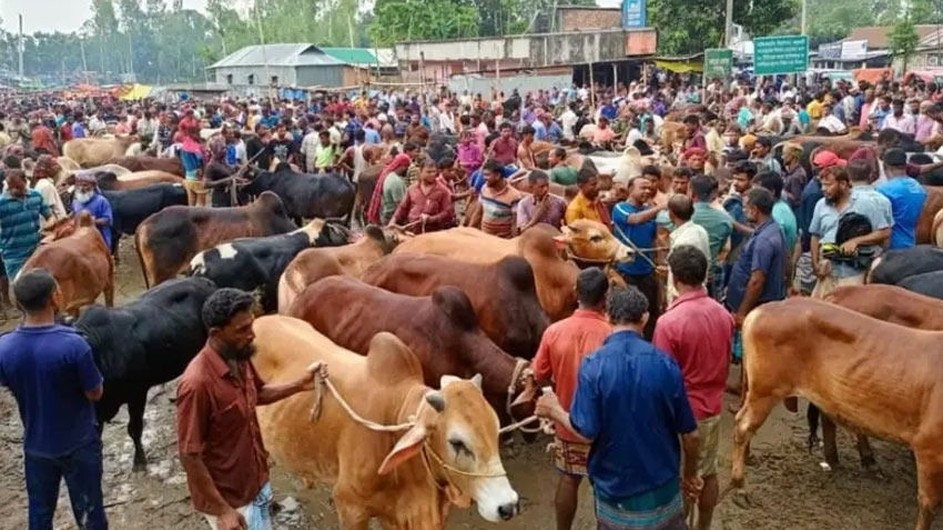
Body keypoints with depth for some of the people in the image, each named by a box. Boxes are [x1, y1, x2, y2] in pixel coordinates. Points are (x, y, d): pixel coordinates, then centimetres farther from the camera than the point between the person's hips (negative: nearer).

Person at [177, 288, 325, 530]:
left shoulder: (239, 358, -6)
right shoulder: (197, 383, -31)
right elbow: (189, 455, -24)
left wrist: (299, 385, 0)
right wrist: (222, 510, -20)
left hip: (256, 483, 8)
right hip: (227, 496, -8)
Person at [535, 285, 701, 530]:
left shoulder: (593, 365, -18)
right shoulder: (665, 363, -11)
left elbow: (586, 432, -18)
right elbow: (690, 433, -5)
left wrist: (554, 411, 0)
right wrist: (690, 473, 13)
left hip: (615, 487, -1)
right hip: (662, 486, 2)